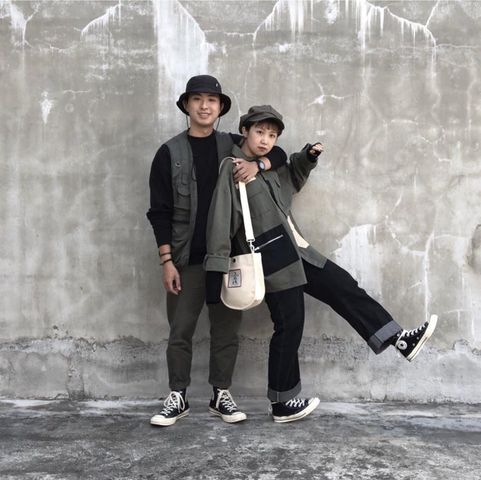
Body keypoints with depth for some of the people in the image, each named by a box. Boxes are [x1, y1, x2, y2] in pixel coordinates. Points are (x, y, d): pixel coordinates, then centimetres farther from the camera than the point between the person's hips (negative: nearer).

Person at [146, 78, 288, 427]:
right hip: (187, 259, -2)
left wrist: (258, 164, -10)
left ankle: (221, 395, 20)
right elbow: (160, 211, -1)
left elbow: (279, 155, 14)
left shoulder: (234, 145, 8)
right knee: (180, 331, 2)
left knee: (226, 329, 7)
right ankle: (178, 398, 15)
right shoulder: (170, 153, 1)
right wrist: (167, 261, -8)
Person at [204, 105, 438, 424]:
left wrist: (307, 158, 15)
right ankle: (283, 404, 13)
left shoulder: (270, 167, 14)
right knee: (289, 326, -2)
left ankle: (400, 340, 18)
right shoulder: (231, 169, -10)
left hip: (297, 252, 8)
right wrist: (216, 272, -19)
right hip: (273, 262, -8)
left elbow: (293, 181, 36)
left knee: (343, 287, 9)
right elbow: (221, 221, -15)